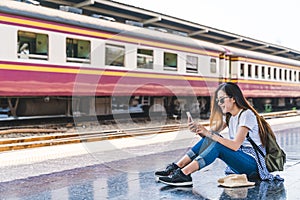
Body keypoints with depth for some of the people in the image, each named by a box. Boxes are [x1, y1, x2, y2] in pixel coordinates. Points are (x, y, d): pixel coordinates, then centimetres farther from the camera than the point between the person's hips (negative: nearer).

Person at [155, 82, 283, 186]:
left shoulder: (246, 115, -16)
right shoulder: (228, 116, 11)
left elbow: (235, 145, -26)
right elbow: (211, 133, 2)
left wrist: (209, 134, -29)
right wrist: (199, 130, -19)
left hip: (254, 162, -8)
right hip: (239, 157, 8)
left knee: (217, 145, -30)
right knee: (209, 139, -11)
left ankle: (184, 175, -35)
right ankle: (176, 167, -16)